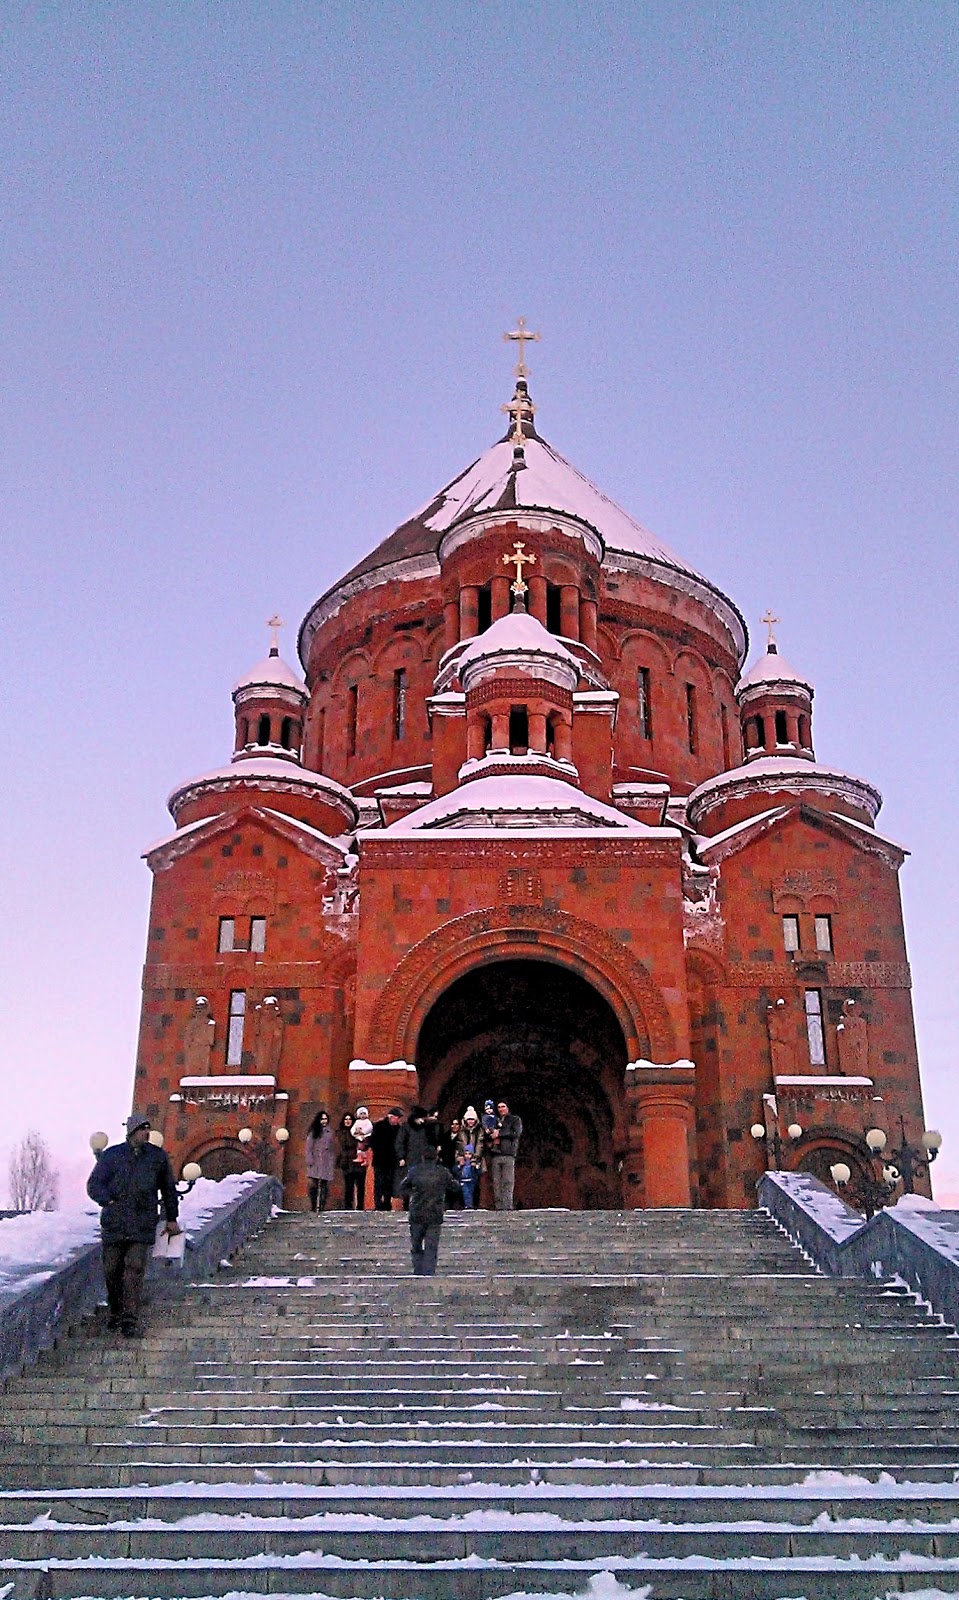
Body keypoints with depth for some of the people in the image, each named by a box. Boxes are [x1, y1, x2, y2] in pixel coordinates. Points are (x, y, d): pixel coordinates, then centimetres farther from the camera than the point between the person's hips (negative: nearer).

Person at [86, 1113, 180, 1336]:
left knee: (135, 1270, -9)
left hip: (143, 1225, -1)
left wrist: (171, 1219, 19)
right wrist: (109, 1202, -15)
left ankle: (130, 1319, -4)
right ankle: (114, 1311, 30)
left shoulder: (158, 1156, 6)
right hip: (114, 1223, 1)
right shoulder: (111, 1155, 2)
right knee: (112, 1270, 8)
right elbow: (93, 1184, 2)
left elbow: (169, 1189, 17)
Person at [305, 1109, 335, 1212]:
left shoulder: (330, 1132, 14)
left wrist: (333, 1162, 7)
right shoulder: (313, 1132, 7)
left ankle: (322, 1205, 0)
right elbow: (309, 1147, 4)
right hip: (315, 1162, -2)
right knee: (313, 1184, -11)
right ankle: (313, 1205, -6)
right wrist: (310, 1160, -6)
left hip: (327, 1163, 2)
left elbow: (333, 1148, 14)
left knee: (325, 1184, -2)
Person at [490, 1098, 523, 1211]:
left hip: (508, 1155, -3)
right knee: (496, 1182, -4)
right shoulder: (494, 1120, 25)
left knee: (507, 1181, -11)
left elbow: (516, 1133, -3)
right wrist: (492, 1137, -3)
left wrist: (499, 1133, -3)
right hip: (495, 1155, 3)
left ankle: (507, 1206, -15)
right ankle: (498, 1206, -3)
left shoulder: (515, 1120, 14)